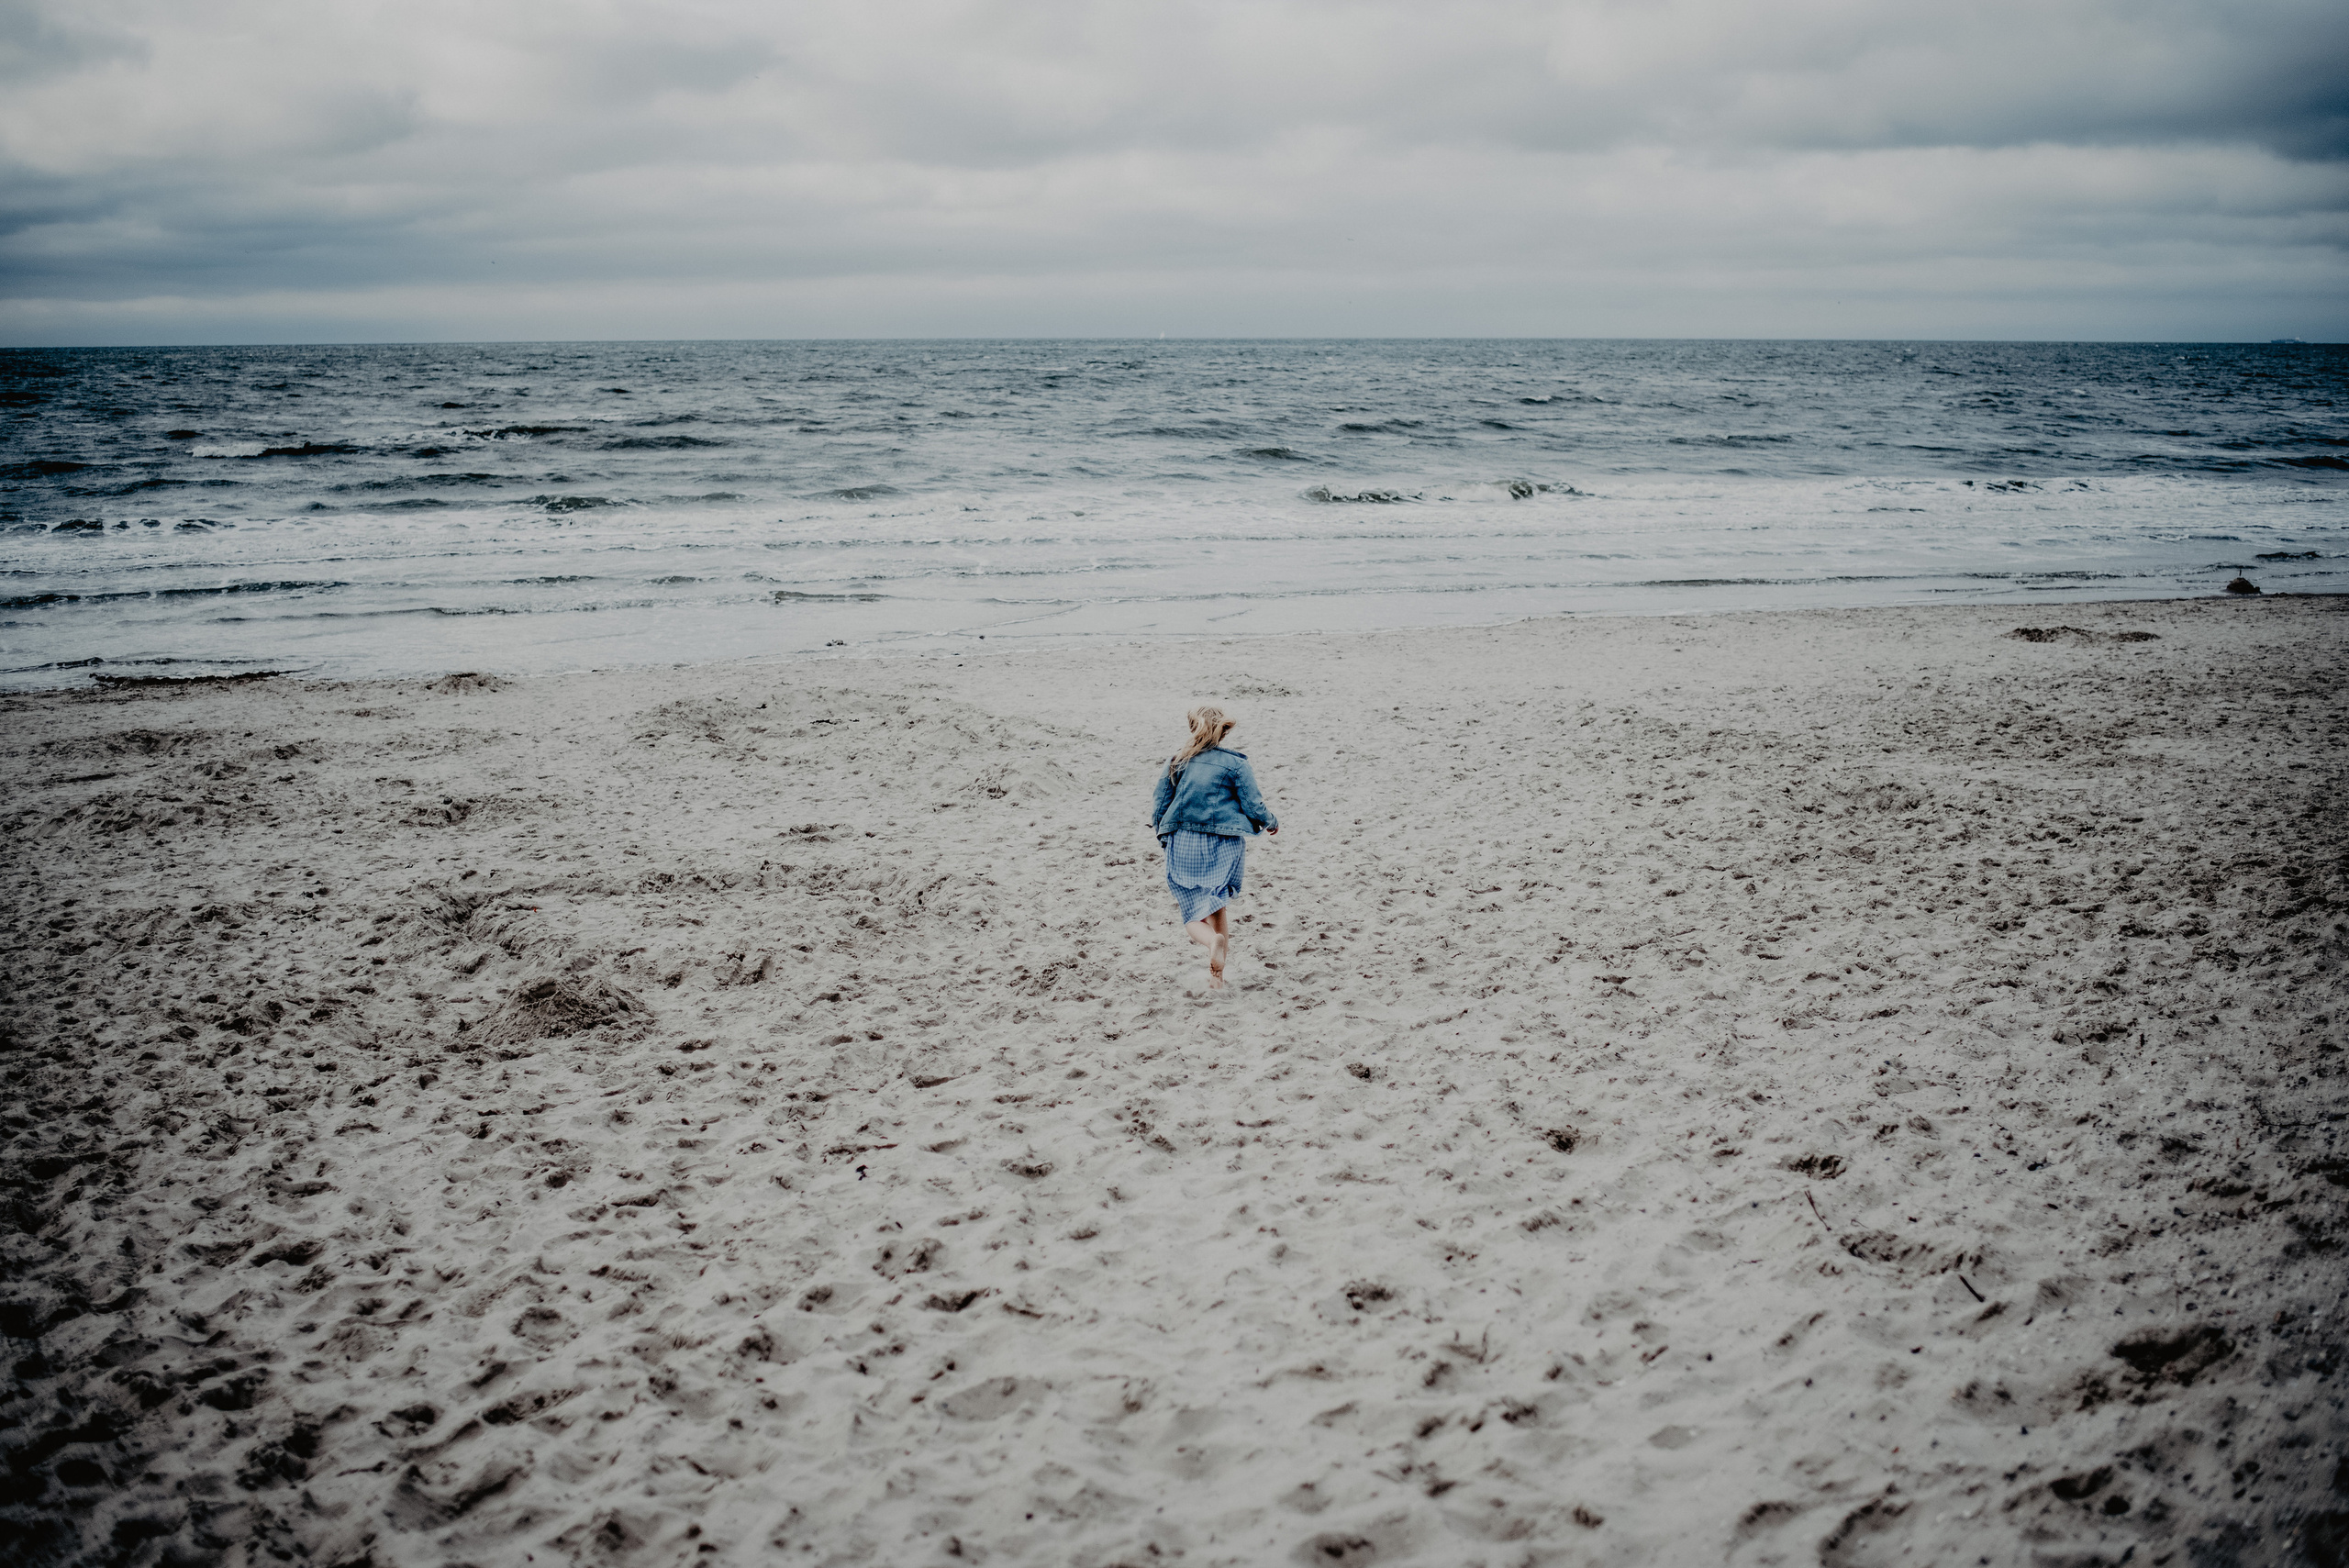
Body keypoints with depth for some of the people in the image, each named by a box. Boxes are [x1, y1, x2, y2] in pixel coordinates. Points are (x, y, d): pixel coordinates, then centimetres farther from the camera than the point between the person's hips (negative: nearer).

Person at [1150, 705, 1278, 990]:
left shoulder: (1176, 763, 4)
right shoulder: (1235, 763, -3)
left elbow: (1159, 808, 6)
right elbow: (1254, 806, -4)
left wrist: (1164, 838, 23)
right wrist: (1271, 823, 18)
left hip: (1182, 845, 0)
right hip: (1223, 847, 0)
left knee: (1193, 914, 6)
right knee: (1216, 906, 19)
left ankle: (1212, 941, -30)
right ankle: (1217, 975, 9)